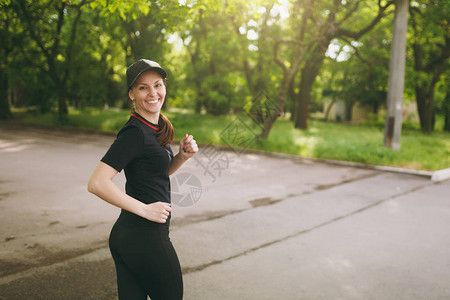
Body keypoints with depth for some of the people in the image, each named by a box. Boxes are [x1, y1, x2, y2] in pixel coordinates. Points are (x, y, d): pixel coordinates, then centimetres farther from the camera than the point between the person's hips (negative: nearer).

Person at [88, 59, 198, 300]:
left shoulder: (156, 126, 9)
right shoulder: (135, 133, -18)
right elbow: (97, 183, -25)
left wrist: (182, 156, 2)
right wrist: (145, 209, -21)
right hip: (146, 239, -8)